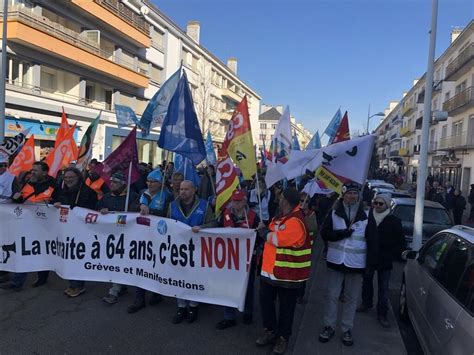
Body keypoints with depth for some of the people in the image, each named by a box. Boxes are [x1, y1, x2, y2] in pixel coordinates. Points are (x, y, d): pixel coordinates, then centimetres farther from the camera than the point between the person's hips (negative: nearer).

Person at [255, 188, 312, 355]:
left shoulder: (296, 222, -24)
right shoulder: (282, 216, 8)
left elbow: (276, 239, -27)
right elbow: (272, 236, 20)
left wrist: (264, 231, -11)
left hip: (287, 273, -9)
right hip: (270, 269, 9)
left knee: (286, 306, 9)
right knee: (265, 300, 16)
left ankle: (283, 337, 27)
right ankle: (270, 330, 34)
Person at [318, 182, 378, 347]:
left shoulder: (366, 216, -4)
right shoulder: (334, 213, -1)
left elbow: (372, 241, -4)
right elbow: (325, 233, -6)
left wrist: (371, 263, -10)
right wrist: (344, 233, -19)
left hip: (356, 263, 0)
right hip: (336, 261, 1)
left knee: (351, 298, 11)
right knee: (332, 296, 9)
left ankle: (347, 329, 26)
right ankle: (329, 326, 25)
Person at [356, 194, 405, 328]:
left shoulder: (394, 221, -7)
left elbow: (401, 242, -2)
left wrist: (394, 254, -13)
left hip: (385, 261, -2)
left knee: (383, 288, 4)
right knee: (366, 282, 18)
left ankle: (382, 314, 14)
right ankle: (366, 303, 38)